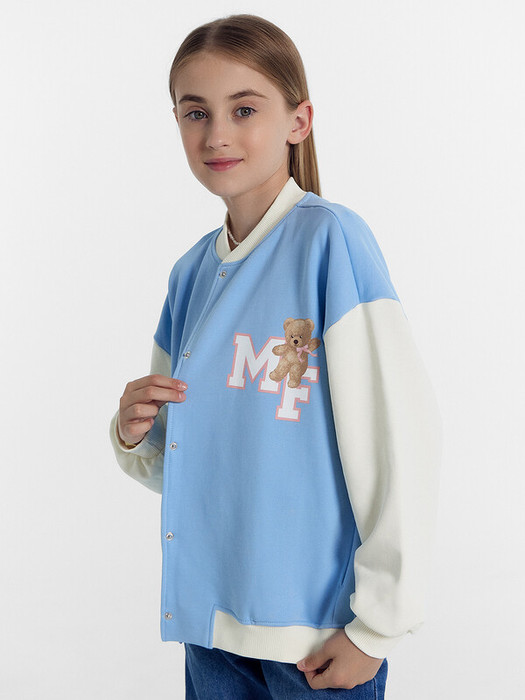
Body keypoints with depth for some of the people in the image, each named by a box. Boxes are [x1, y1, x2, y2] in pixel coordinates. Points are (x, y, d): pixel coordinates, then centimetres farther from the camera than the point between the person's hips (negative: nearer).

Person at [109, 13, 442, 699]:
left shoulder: (330, 239, -14)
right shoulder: (192, 271, 6)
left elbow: (400, 437, -18)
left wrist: (377, 626, -15)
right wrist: (135, 435, -7)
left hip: (317, 630, -5)